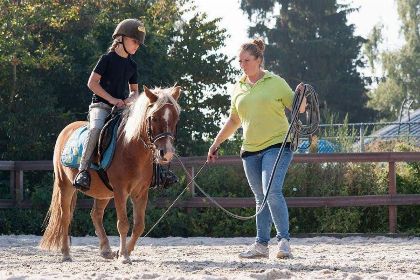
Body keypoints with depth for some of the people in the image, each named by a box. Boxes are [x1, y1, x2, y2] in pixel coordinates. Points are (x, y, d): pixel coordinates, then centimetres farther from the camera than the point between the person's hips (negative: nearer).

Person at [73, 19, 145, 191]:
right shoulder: (108, 59, -3)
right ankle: (83, 170, -35)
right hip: (101, 105, -6)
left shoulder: (132, 65, 14)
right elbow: (92, 83, -7)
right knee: (96, 128, -35)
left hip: (122, 107, 6)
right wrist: (111, 99, -14)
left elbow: (134, 91, 20)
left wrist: (128, 101, -4)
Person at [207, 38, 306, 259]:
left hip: (276, 145, -5)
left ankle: (284, 239, -15)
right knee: (261, 198, 8)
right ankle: (261, 245, 10)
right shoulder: (239, 88, 13)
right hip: (250, 150, 5)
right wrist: (216, 144, 22)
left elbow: (298, 108, 2)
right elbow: (233, 120, 23)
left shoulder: (276, 83, -2)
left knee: (272, 191, -20)